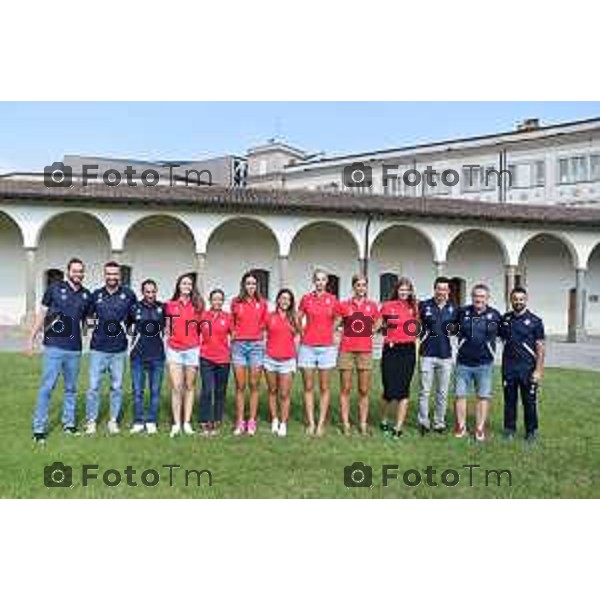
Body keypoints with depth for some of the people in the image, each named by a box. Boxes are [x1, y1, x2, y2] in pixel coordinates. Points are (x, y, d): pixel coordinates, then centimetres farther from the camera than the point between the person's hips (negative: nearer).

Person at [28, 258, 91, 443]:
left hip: (75, 349, 3)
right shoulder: (55, 288, -1)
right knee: (47, 387, -2)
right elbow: (42, 314, 2)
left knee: (71, 389, 13)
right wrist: (31, 338, -1)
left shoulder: (87, 295, 7)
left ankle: (69, 423, 25)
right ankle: (39, 428, 6)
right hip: (54, 347, -3)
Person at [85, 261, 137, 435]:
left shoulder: (129, 295, 2)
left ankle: (113, 420, 21)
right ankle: (91, 421, 15)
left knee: (117, 387, 8)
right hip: (98, 348, 0)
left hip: (119, 349, 0)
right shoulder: (96, 295, 6)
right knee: (93, 386, 1)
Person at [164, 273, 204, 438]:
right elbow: (167, 330, 11)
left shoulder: (197, 305, 7)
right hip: (174, 350, 0)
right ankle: (176, 424, 2)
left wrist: (200, 347, 4)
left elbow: (201, 328, 11)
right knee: (176, 388, -4)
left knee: (189, 387, 5)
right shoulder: (170, 305, 8)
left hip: (192, 350, 0)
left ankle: (187, 422, 11)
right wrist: (167, 350, 8)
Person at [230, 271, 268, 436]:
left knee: (254, 385, 3)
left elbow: (265, 324, 13)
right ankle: (240, 422, 9)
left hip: (256, 345, 0)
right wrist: (235, 333, 6)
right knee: (240, 386, 2)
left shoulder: (262, 303, 5)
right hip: (239, 345, 0)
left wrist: (260, 335, 3)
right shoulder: (235, 302, 5)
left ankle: (252, 422, 11)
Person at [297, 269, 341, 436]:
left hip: (326, 347, 0)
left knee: (324, 387, 4)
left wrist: (328, 332, 7)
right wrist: (302, 332, 6)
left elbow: (336, 319, 17)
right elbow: (298, 319, 14)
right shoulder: (306, 298, 4)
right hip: (307, 346, 0)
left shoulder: (332, 299, 3)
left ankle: (321, 423, 12)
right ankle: (310, 423, 12)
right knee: (308, 387, 4)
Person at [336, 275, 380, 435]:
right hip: (346, 350, -1)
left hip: (365, 351, 1)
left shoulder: (372, 305, 7)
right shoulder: (344, 305, 3)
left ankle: (363, 423, 13)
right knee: (345, 389, 2)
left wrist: (370, 334, 8)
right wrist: (342, 333, 4)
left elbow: (377, 324, 22)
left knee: (364, 390, 4)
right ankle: (345, 423, 9)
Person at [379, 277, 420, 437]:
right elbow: (379, 326, 10)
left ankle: (398, 427, 7)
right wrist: (387, 339, 0)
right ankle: (384, 421, 24)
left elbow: (417, 329, 15)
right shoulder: (387, 306, 1)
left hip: (408, 351, 2)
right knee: (390, 390, -1)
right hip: (391, 350, -2)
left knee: (403, 390, 1)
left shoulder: (413, 308, 9)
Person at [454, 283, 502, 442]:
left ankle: (480, 428, 19)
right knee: (460, 395, 6)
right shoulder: (463, 312, 0)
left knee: (483, 396, 7)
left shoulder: (494, 315, -1)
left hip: (484, 364, 0)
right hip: (463, 363, 1)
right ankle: (461, 426, 20)